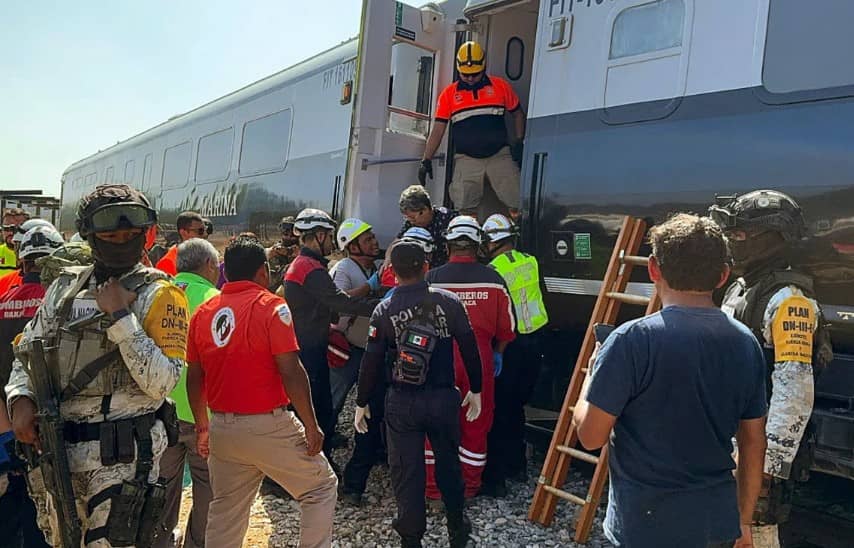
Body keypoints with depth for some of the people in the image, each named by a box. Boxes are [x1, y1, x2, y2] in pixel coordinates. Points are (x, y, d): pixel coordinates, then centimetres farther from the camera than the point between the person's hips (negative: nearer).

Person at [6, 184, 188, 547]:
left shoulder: (157, 294, -10)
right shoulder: (66, 286, 7)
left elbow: (161, 382, -18)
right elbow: (27, 350, 15)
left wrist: (120, 316, -21)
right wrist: (21, 398, -3)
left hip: (123, 455, -6)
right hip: (58, 446, 6)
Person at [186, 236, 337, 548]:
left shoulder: (203, 312, 6)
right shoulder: (271, 306, -11)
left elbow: (194, 377, 10)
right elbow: (291, 372, -16)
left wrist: (202, 426, 21)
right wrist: (311, 425, -9)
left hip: (221, 428, 6)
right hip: (267, 426, -6)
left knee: (225, 510, 20)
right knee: (321, 488, 11)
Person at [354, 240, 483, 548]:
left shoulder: (384, 311, -6)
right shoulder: (448, 301, -7)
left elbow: (371, 362, -3)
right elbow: (469, 348, -4)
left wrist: (362, 403, 8)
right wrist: (475, 390, 9)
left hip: (402, 402, -1)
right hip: (443, 398, 1)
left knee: (406, 470, 10)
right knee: (448, 462, 19)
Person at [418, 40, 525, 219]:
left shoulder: (500, 86, 8)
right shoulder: (449, 94, 8)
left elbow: (517, 114, 17)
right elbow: (438, 129, 8)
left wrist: (518, 142, 3)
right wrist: (426, 160, 3)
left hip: (500, 155, 0)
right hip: (466, 159, 1)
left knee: (516, 206, -10)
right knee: (465, 210, -6)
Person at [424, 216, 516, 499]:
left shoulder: (433, 278, -9)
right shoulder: (493, 279, -5)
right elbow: (507, 327, 2)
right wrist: (498, 353, 19)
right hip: (480, 359, 1)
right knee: (477, 424, 15)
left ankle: (432, 486, 22)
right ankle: (470, 486, 27)